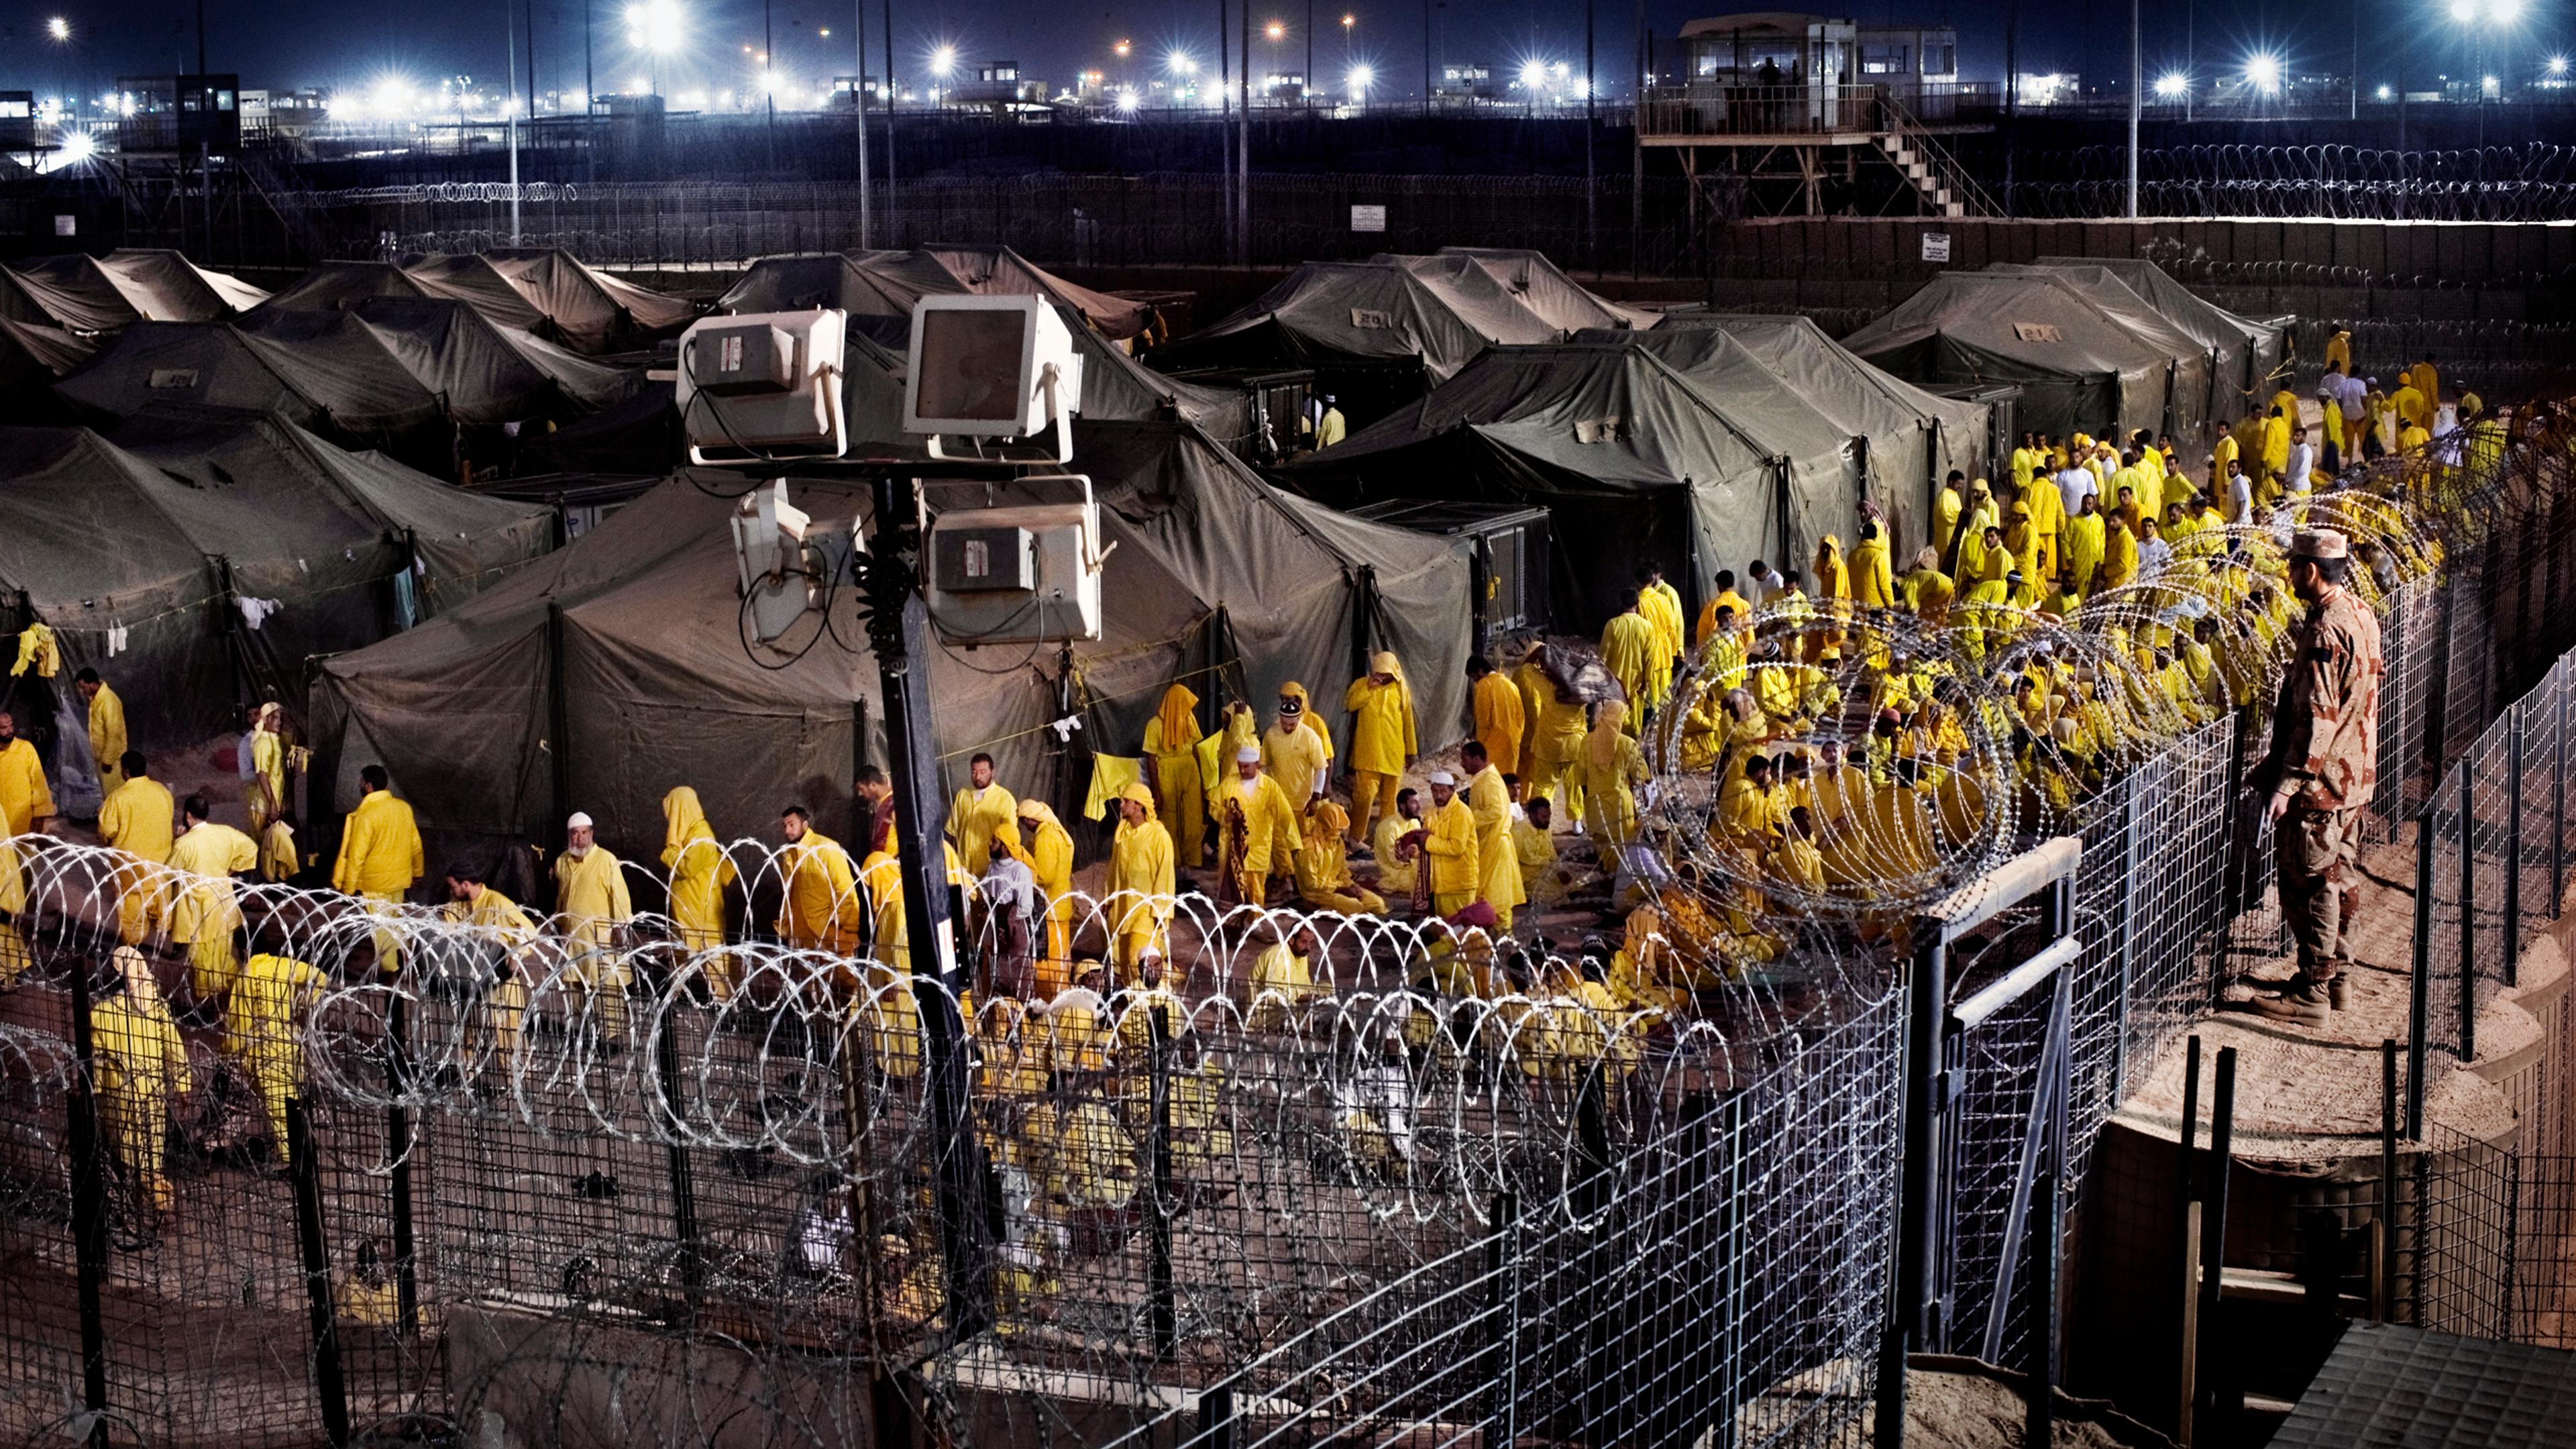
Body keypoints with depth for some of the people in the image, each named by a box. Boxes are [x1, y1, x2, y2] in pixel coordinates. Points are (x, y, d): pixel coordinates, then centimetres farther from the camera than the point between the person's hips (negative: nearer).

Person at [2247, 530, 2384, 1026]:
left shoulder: (2325, 631, -22)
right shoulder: (2360, 616, 9)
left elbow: (2317, 718, -25)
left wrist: (2287, 784, -24)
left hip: (2320, 781, -10)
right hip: (2353, 776, 10)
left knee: (2309, 886, -3)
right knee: (2336, 880, 18)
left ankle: (2312, 993, 1)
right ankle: (2336, 978, 27)